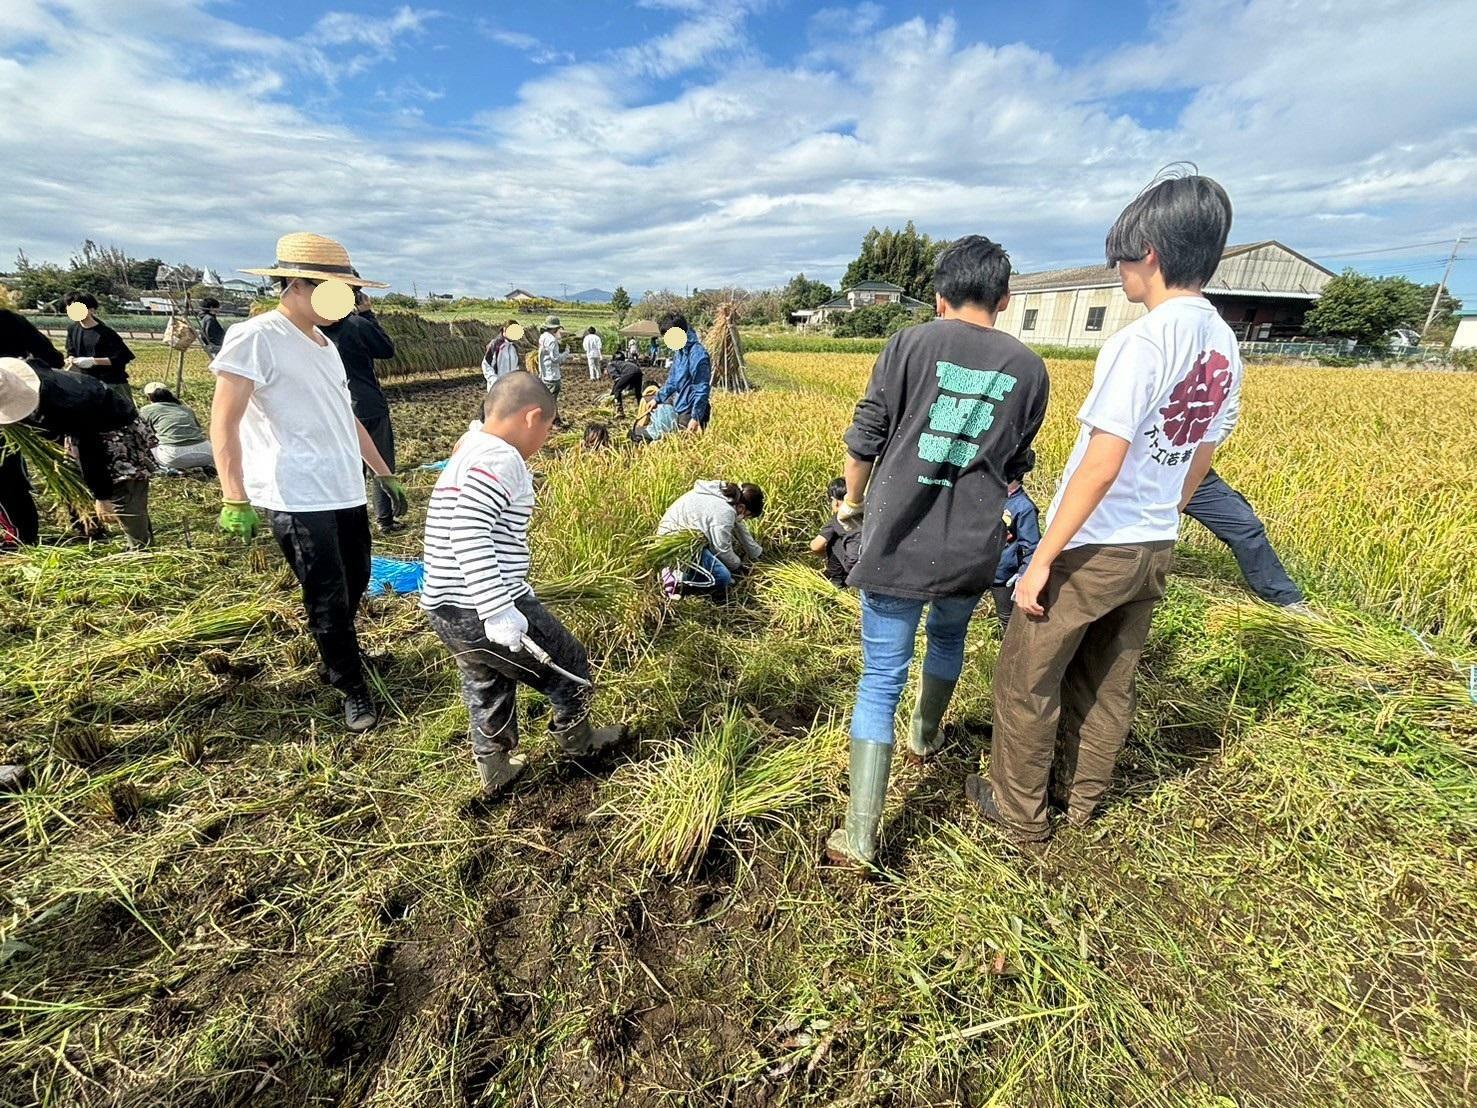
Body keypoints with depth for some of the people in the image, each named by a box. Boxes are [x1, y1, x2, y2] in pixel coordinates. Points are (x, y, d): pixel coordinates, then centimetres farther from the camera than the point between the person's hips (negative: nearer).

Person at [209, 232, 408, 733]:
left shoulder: (325, 345, 15)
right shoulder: (255, 337, -10)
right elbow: (224, 422, -15)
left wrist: (383, 472, 21)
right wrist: (235, 499, -22)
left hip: (346, 492, 8)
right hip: (298, 500, -8)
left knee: (355, 585, 18)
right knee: (328, 600, 1)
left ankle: (336, 654, 42)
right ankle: (353, 691, 17)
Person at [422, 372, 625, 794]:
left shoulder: (471, 452, 15)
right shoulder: (500, 458, -16)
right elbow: (469, 532, -28)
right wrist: (498, 611, -28)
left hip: (446, 607, 10)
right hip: (481, 611, -10)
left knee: (486, 688, 26)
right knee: (568, 665, 12)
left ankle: (495, 770, 42)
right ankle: (577, 740, 35)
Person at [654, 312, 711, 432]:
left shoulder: (697, 353, -21)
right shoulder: (680, 351, 8)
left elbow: (702, 388, -22)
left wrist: (696, 418, -22)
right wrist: (658, 399, 17)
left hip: (690, 411, -9)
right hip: (679, 406, 9)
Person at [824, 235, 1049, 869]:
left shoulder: (911, 344, -2)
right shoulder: (1029, 368, 5)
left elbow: (864, 439, -2)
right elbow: (1012, 463, 16)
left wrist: (852, 503, 16)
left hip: (896, 541, -3)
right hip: (970, 547, 3)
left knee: (881, 679, 3)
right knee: (948, 639, 30)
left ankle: (859, 839, 5)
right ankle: (924, 736, 55)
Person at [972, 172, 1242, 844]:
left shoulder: (1143, 341, -20)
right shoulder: (1223, 347, 6)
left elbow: (1101, 466, -24)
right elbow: (1201, 459, 14)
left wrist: (1043, 560, -19)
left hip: (1092, 550, -8)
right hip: (1153, 550, 9)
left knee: (1027, 681, 8)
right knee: (1107, 681, 20)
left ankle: (1020, 812, 24)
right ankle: (1080, 795, 39)